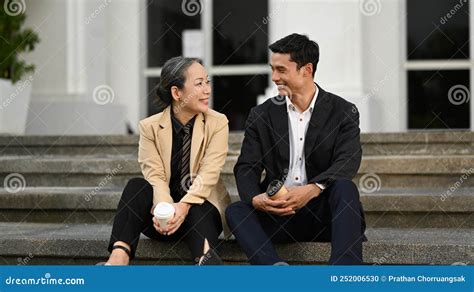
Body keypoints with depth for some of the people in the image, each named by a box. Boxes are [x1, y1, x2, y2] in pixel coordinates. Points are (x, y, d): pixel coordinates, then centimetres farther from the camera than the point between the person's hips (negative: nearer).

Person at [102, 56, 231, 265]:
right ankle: (119, 256, -46)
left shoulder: (217, 123, -3)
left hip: (201, 207, -1)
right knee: (136, 186, -28)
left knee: (197, 213, -35)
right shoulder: (150, 127, -1)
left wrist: (184, 206, -34)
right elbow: (155, 175, -14)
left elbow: (209, 173, -15)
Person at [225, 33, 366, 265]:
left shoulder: (343, 113, 3)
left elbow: (347, 162, -12)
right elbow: (246, 168, 2)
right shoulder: (262, 115, 10)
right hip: (277, 212, 2)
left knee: (345, 188, -32)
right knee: (235, 211, -25)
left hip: (323, 211, -2)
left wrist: (311, 190, -32)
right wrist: (255, 199, -22)